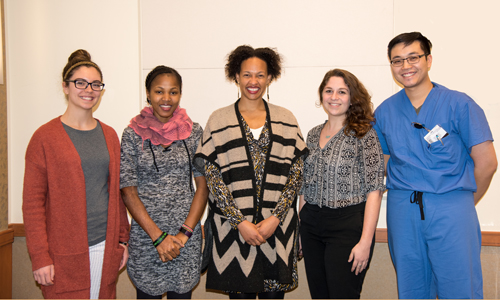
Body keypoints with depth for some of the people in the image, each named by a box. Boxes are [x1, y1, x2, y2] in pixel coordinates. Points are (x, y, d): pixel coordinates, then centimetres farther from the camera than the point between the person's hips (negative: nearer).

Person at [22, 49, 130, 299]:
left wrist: (122, 239, 10)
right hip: (65, 254, -4)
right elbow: (32, 201, -6)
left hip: (106, 248, 4)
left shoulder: (109, 135, 9)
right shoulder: (45, 137, -5)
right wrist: (40, 256, -10)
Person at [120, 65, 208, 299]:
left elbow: (203, 186, 0)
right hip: (145, 234, -1)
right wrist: (158, 236, -11)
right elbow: (128, 191, -4)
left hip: (187, 234, 1)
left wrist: (184, 233, -8)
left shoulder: (193, 131, 2)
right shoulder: (133, 134, -1)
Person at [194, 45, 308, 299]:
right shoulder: (219, 120, 3)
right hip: (233, 227, -1)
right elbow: (211, 176, -3)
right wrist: (240, 222, -10)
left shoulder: (286, 119, 8)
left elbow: (297, 172, 3)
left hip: (278, 225, 1)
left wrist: (275, 217, -8)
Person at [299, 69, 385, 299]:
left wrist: (365, 241, -17)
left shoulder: (364, 135, -7)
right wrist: (299, 227, 12)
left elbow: (374, 190, -12)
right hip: (311, 226, 6)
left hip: (348, 226, -5)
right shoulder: (313, 135, 11)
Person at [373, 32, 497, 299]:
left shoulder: (459, 104, -4)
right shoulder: (384, 111, 7)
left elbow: (486, 162, -3)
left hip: (451, 209, -3)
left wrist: (463, 202, 5)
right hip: (402, 211, 3)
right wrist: (411, 198, 5)